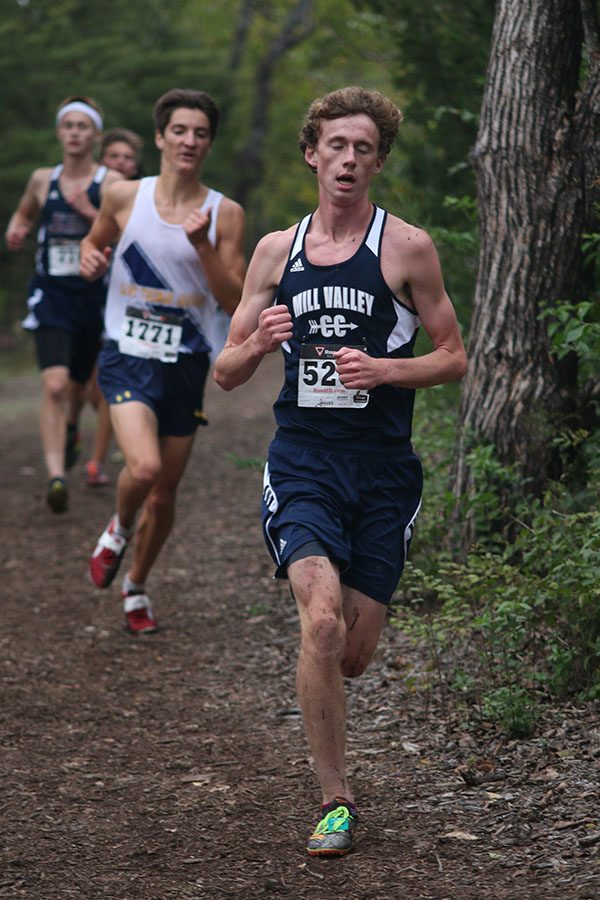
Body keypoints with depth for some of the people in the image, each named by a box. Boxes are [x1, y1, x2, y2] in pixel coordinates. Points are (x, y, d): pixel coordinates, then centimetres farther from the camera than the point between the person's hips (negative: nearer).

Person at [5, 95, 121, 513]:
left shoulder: (110, 183, -4)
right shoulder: (42, 180, 5)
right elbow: (23, 215, 25)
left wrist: (90, 212, -22)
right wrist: (16, 231, 3)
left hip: (92, 295, 0)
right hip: (51, 294, 0)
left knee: (78, 385, 18)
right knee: (54, 385, -19)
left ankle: (70, 428, 54)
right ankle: (56, 475, -24)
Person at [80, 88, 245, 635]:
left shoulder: (225, 215, -2)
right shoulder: (125, 198, -1)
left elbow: (235, 303, -6)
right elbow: (96, 241, 18)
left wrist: (202, 245, -19)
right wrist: (90, 257, -5)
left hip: (187, 364, 2)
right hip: (128, 357, -2)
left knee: (165, 493, 10)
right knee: (144, 467, -25)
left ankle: (137, 588, 34)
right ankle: (118, 529, 9)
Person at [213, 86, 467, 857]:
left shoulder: (407, 248, 0)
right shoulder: (276, 250, 8)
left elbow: (454, 358, 5)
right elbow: (226, 373, 12)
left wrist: (383, 369, -14)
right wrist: (260, 341, -11)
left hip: (382, 473, 0)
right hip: (301, 465, 1)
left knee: (353, 655, 3)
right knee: (322, 623, -21)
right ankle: (336, 801, -8)